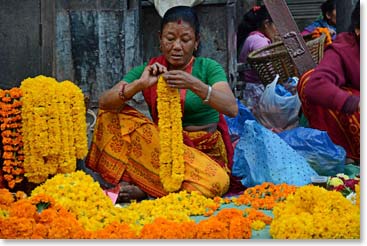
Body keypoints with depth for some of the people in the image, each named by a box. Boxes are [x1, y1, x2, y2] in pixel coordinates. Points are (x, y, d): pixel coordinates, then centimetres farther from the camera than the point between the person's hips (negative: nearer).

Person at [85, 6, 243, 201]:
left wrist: (195, 85, -35)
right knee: (113, 114, -13)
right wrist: (140, 84, -27)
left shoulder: (208, 68, -2)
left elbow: (232, 109, -20)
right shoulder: (148, 70, 3)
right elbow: (104, 102, -10)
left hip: (204, 152, -1)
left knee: (217, 181, -36)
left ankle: (144, 189, -19)